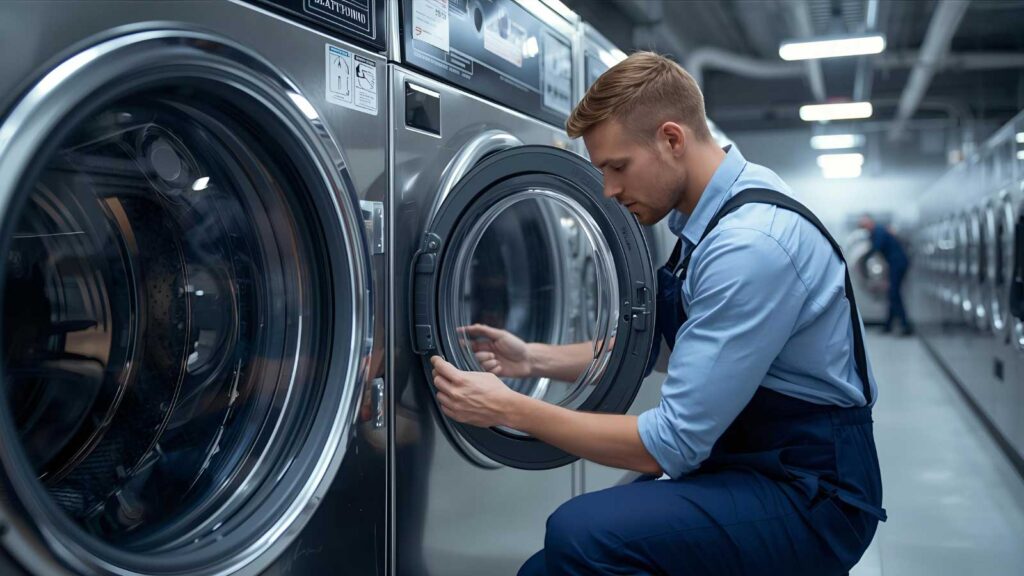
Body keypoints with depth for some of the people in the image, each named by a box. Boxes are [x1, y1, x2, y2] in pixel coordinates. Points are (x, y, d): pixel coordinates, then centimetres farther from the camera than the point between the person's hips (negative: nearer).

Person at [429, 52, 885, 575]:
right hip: (745, 463, 8)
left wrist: (508, 408, -18)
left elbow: (671, 443, -23)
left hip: (810, 493, -8)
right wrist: (533, 359, 5)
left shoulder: (751, 243, -25)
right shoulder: (705, 216, 4)